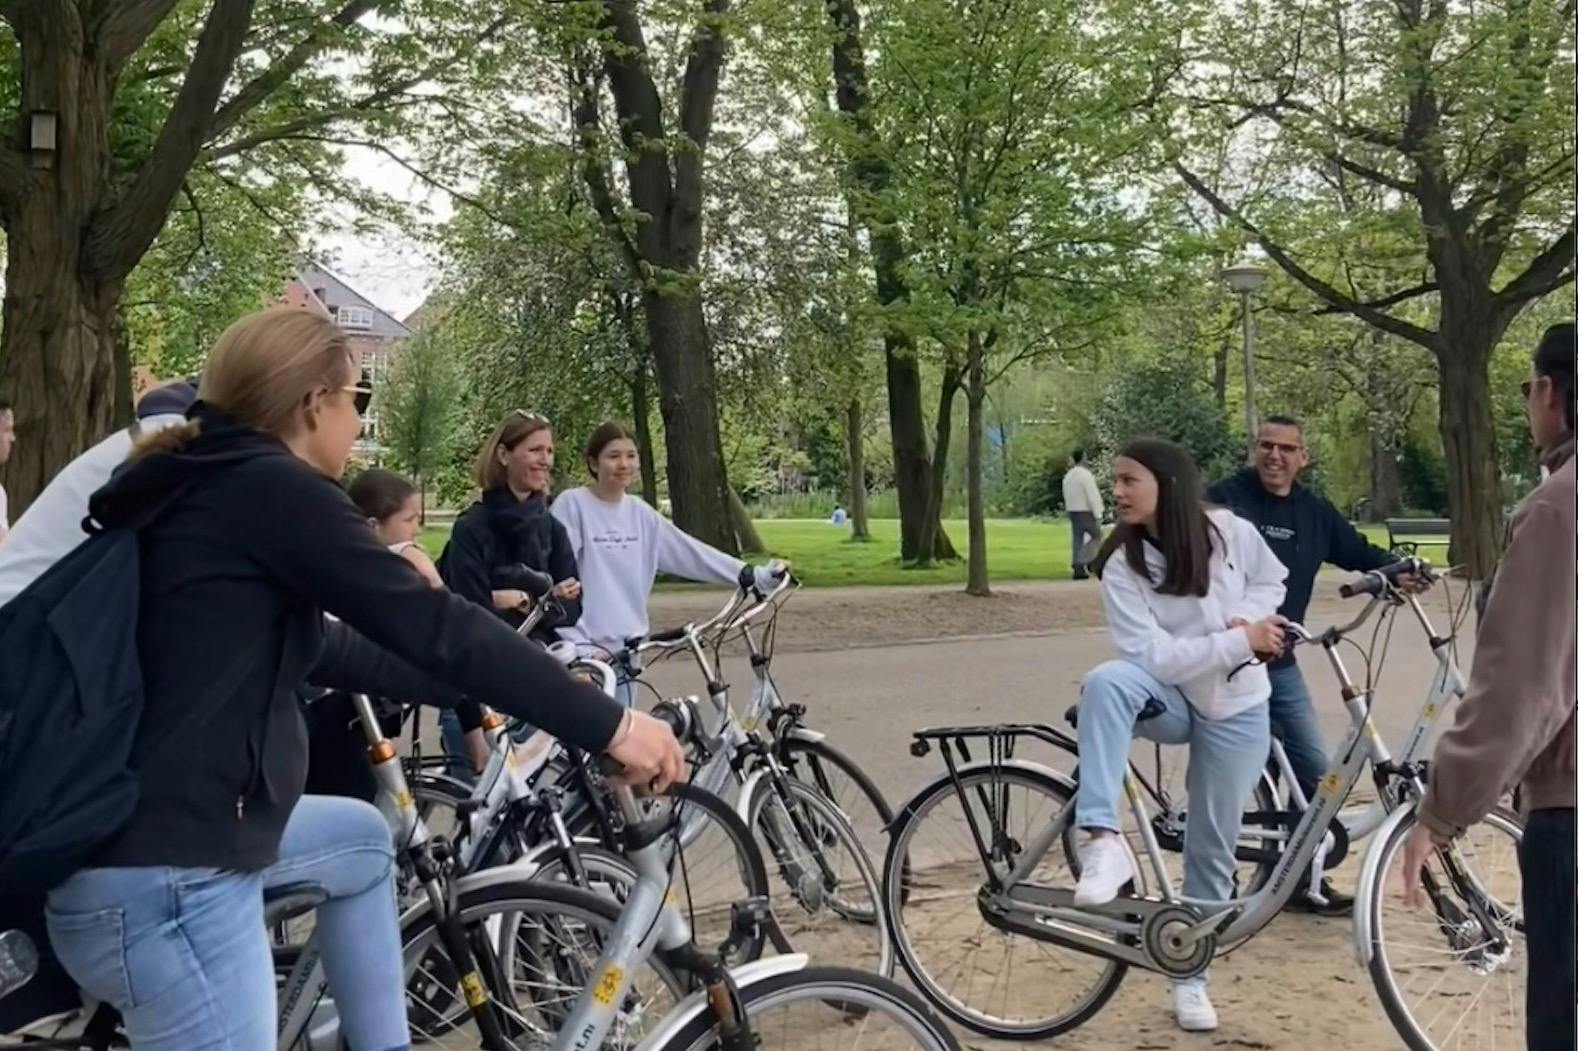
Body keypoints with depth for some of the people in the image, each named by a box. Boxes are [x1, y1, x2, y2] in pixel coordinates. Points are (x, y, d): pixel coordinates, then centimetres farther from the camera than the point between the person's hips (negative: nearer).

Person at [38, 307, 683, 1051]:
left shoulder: (205, 489, 15)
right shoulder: (274, 489, -13)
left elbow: (329, 649, 21)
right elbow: (434, 627, -18)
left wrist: (506, 683, 26)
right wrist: (609, 725, -14)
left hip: (140, 840, 10)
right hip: (163, 884, -10)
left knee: (360, 838, 28)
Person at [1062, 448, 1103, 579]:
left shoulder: (1068, 476, 9)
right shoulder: (1086, 474, -15)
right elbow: (1092, 496, -16)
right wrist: (1098, 514, -14)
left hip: (1072, 511, 7)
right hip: (1086, 511, -7)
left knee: (1078, 539, 8)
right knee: (1096, 536, 4)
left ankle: (1078, 569, 5)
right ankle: (1083, 561, -9)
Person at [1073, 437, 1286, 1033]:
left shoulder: (1232, 532, -12)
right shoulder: (1121, 566, -18)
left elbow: (1272, 580, 7)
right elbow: (1153, 657, -23)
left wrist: (1250, 617, -14)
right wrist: (1239, 641, -25)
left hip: (1235, 711, 1)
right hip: (1171, 701, -1)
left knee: (1212, 850, 5)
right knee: (1107, 681, -36)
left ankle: (1189, 978, 23)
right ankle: (1103, 841, -40)